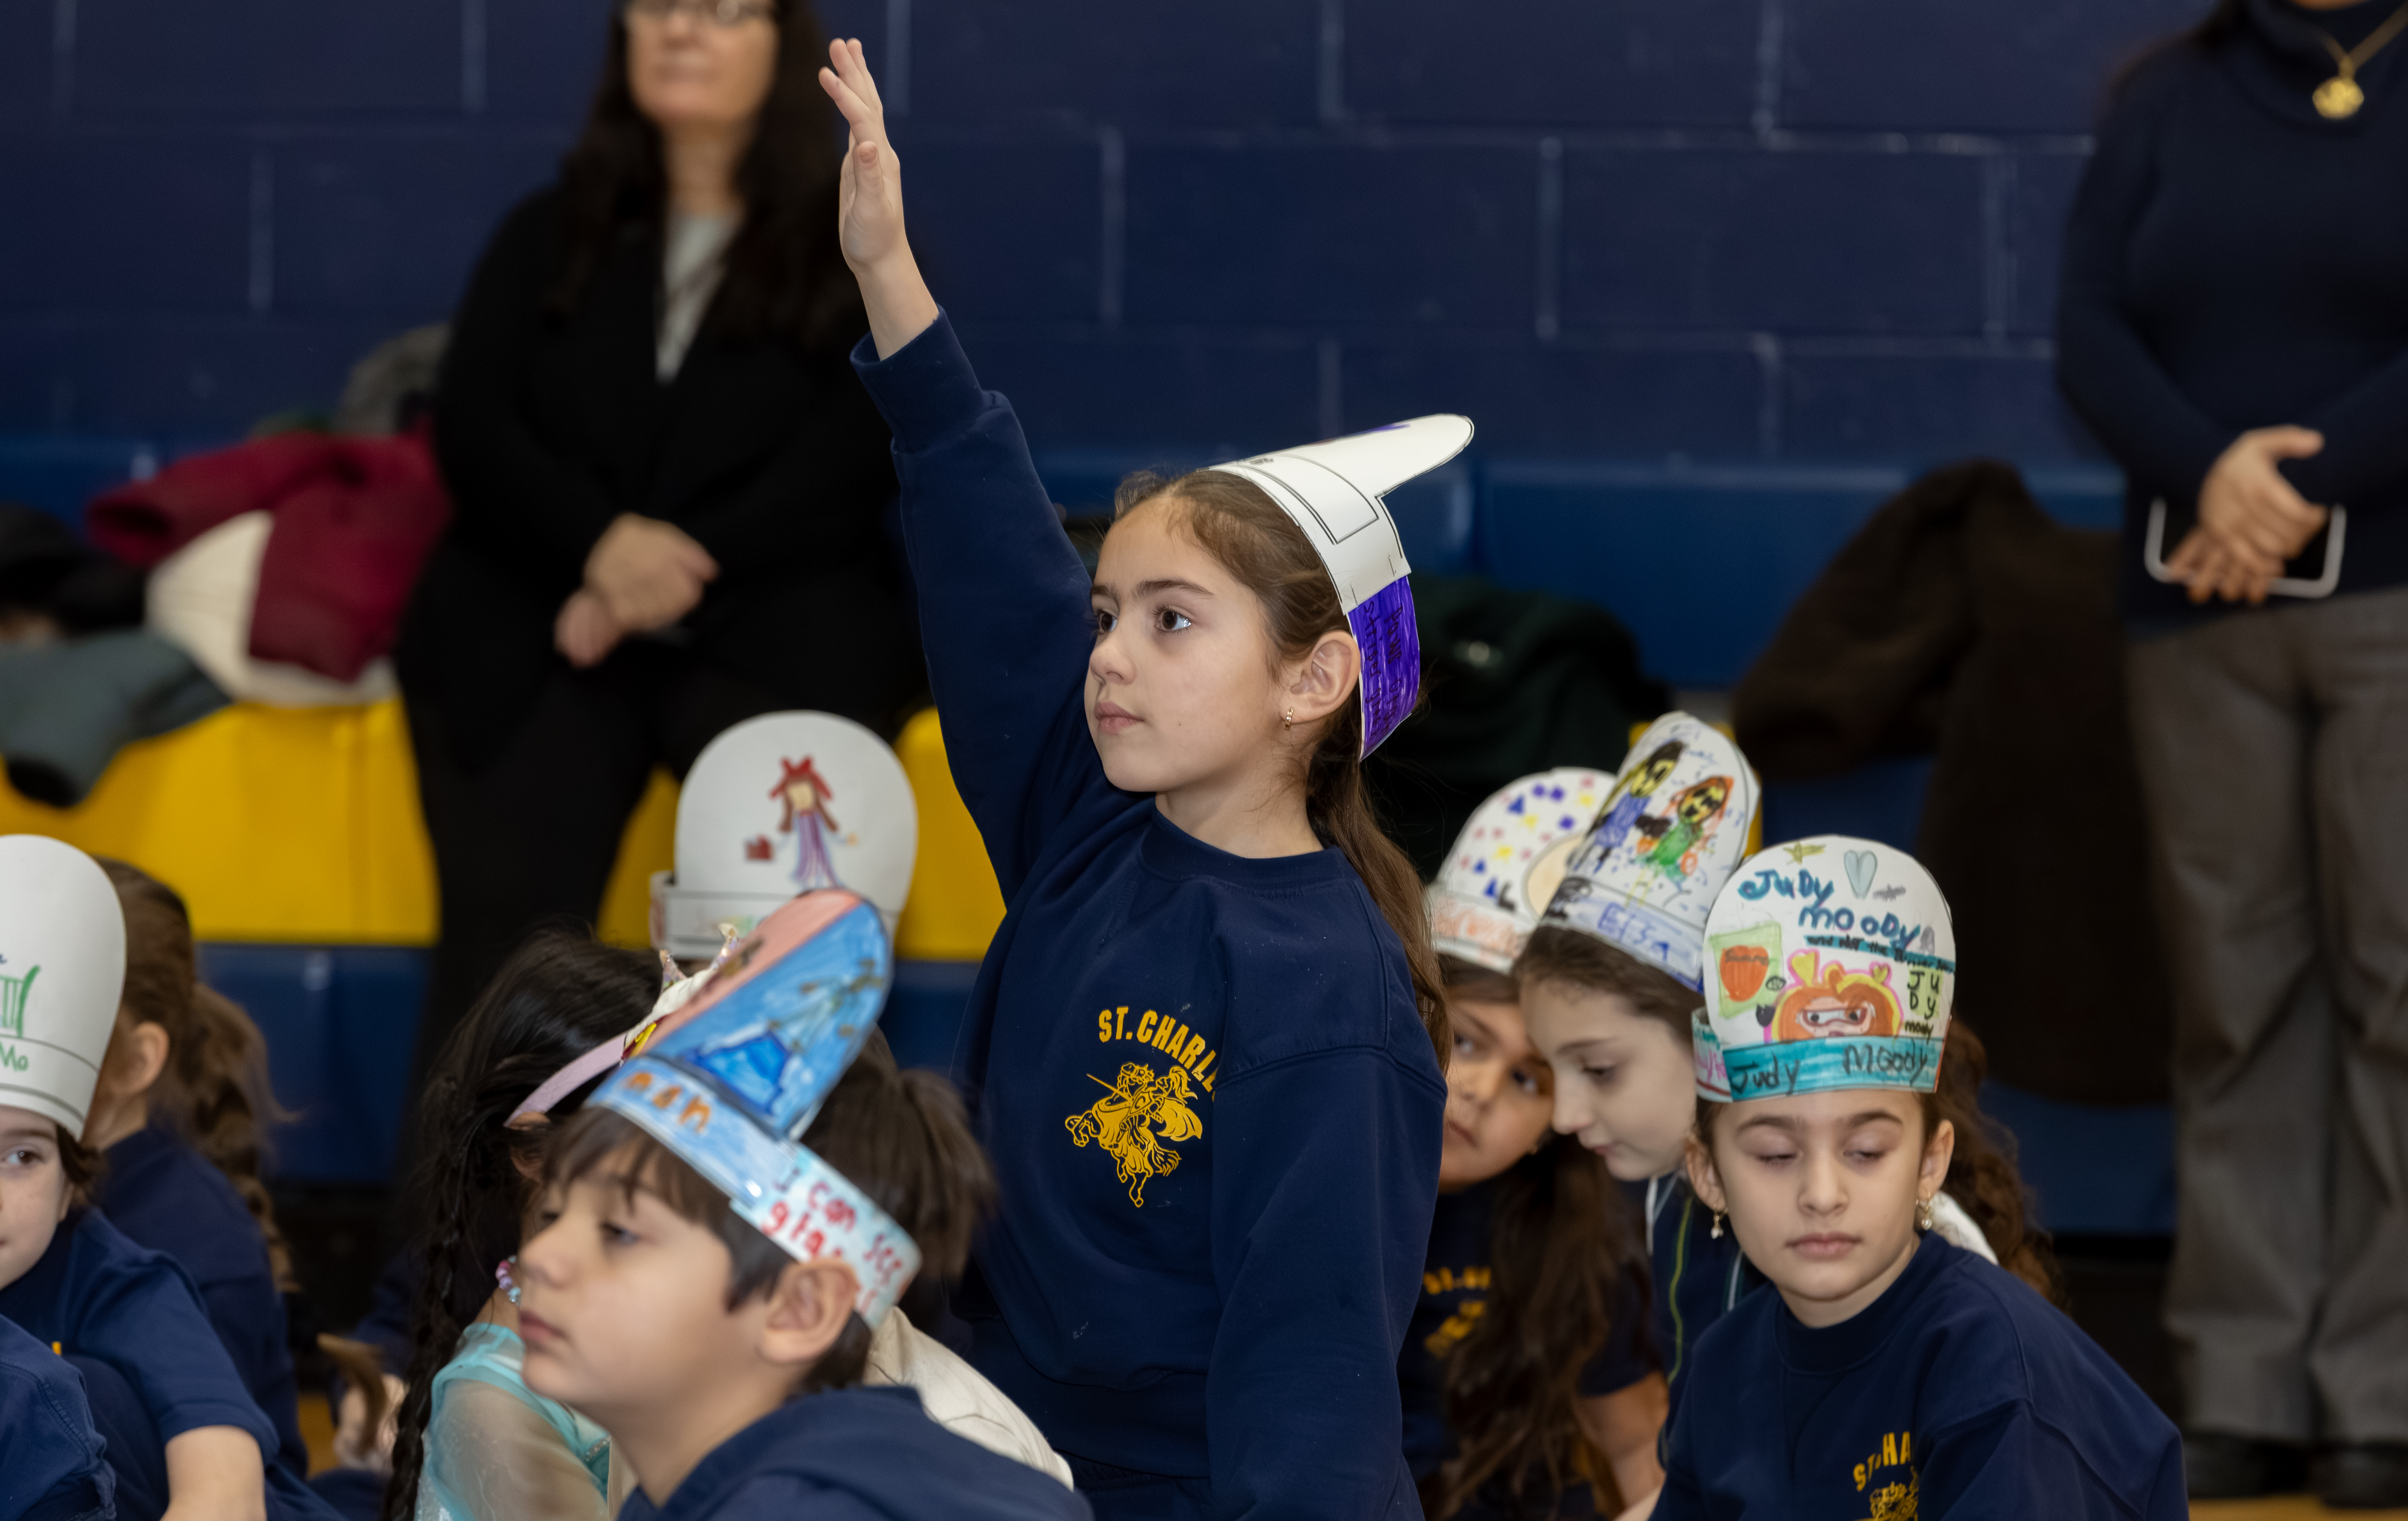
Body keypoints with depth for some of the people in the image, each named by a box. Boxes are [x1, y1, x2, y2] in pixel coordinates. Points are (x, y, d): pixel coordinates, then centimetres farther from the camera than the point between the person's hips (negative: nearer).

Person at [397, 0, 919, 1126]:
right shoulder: (550, 238, 22)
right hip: (533, 621, 1)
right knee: (510, 906, -27)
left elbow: (847, 462, 1)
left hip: (773, 627, -1)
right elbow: (472, 429, 9)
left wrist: (671, 580, -14)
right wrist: (602, 545, -13)